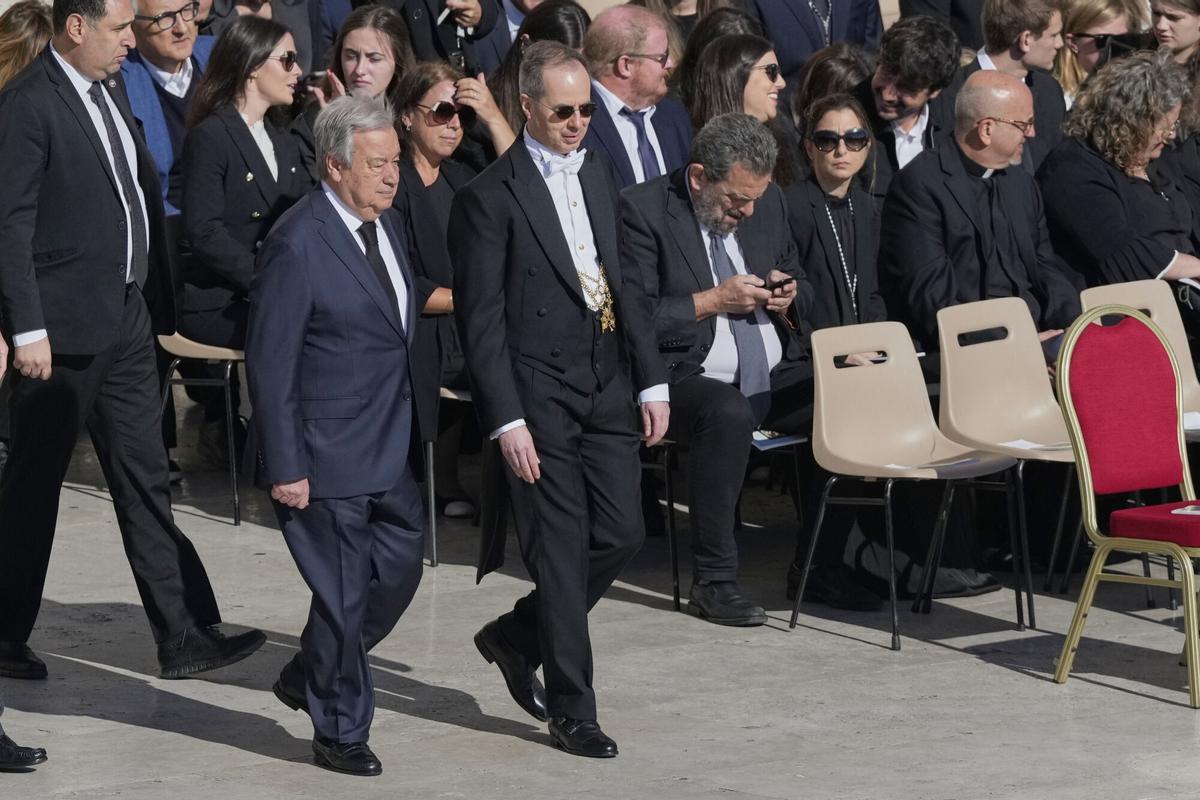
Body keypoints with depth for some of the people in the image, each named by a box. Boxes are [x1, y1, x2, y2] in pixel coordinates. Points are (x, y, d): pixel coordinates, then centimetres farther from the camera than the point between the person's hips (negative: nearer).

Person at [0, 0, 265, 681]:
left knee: (147, 483, 7)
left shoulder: (111, 90, 12)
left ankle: (185, 636, 8)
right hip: (64, 328, -8)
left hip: (127, 319, 8)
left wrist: (159, 304, 15)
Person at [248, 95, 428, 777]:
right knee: (343, 594, 2)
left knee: (400, 572, 14)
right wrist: (285, 468, -17)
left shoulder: (387, 222, 7)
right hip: (330, 458, -8)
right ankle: (341, 733, 17)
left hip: (395, 449, 8)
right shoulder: (297, 245, -19)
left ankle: (309, 678, 34)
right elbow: (269, 366, -17)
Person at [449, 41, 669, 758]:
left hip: (608, 386, 6)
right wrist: (506, 421, -15)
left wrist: (652, 379, 10)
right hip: (541, 396, -6)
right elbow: (481, 320, -11)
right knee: (562, 550, -2)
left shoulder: (598, 175, 11)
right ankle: (572, 711, 8)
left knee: (622, 534, 5)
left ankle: (517, 637, 27)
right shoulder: (489, 198, -10)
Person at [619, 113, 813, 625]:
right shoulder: (643, 210, -7)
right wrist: (713, 301, -16)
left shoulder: (768, 202, 12)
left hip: (775, 376, 6)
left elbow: (801, 290, 24)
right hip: (689, 378, -6)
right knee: (728, 414, -38)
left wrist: (788, 296, 0)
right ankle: (713, 580, -30)